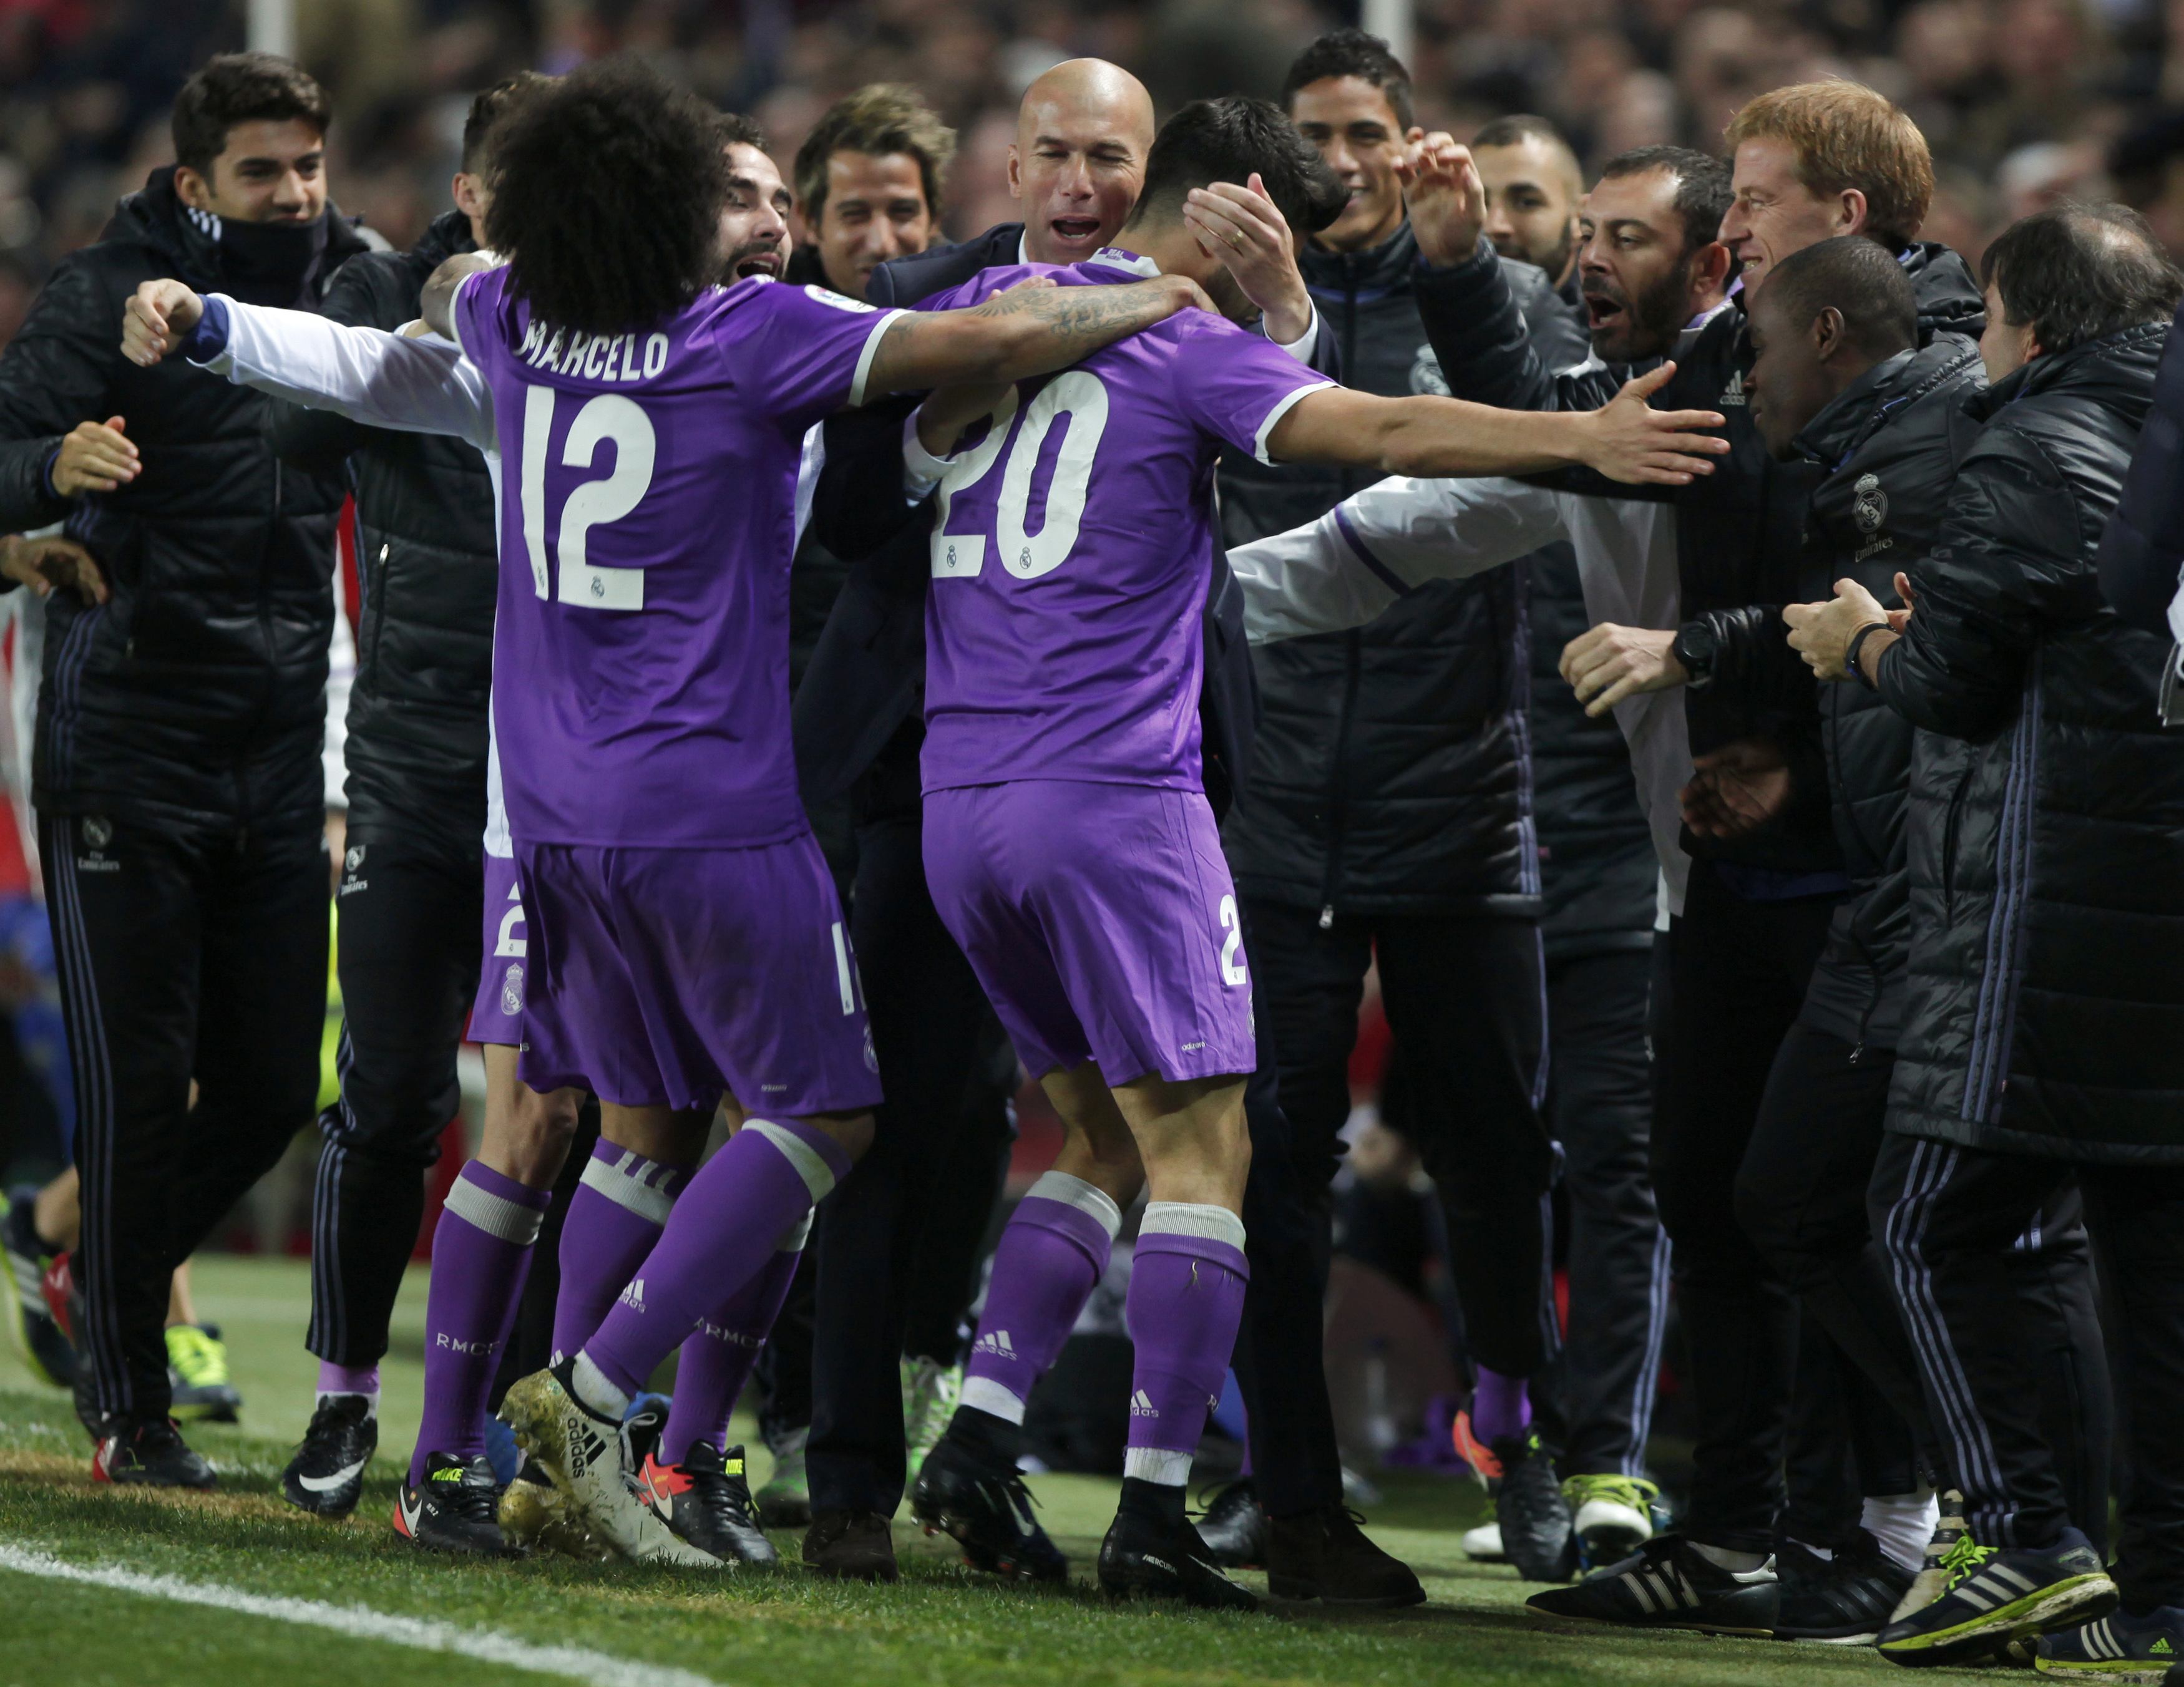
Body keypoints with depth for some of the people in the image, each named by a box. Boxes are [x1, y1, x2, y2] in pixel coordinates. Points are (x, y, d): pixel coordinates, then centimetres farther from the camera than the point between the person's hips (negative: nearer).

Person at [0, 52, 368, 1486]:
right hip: (127, 752, -5)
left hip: (282, 755, 5)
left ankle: (117, 1267, 30)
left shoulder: (356, 285, 7)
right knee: (140, 1084, -3)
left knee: (274, 1086, 4)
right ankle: (128, 1404, 7)